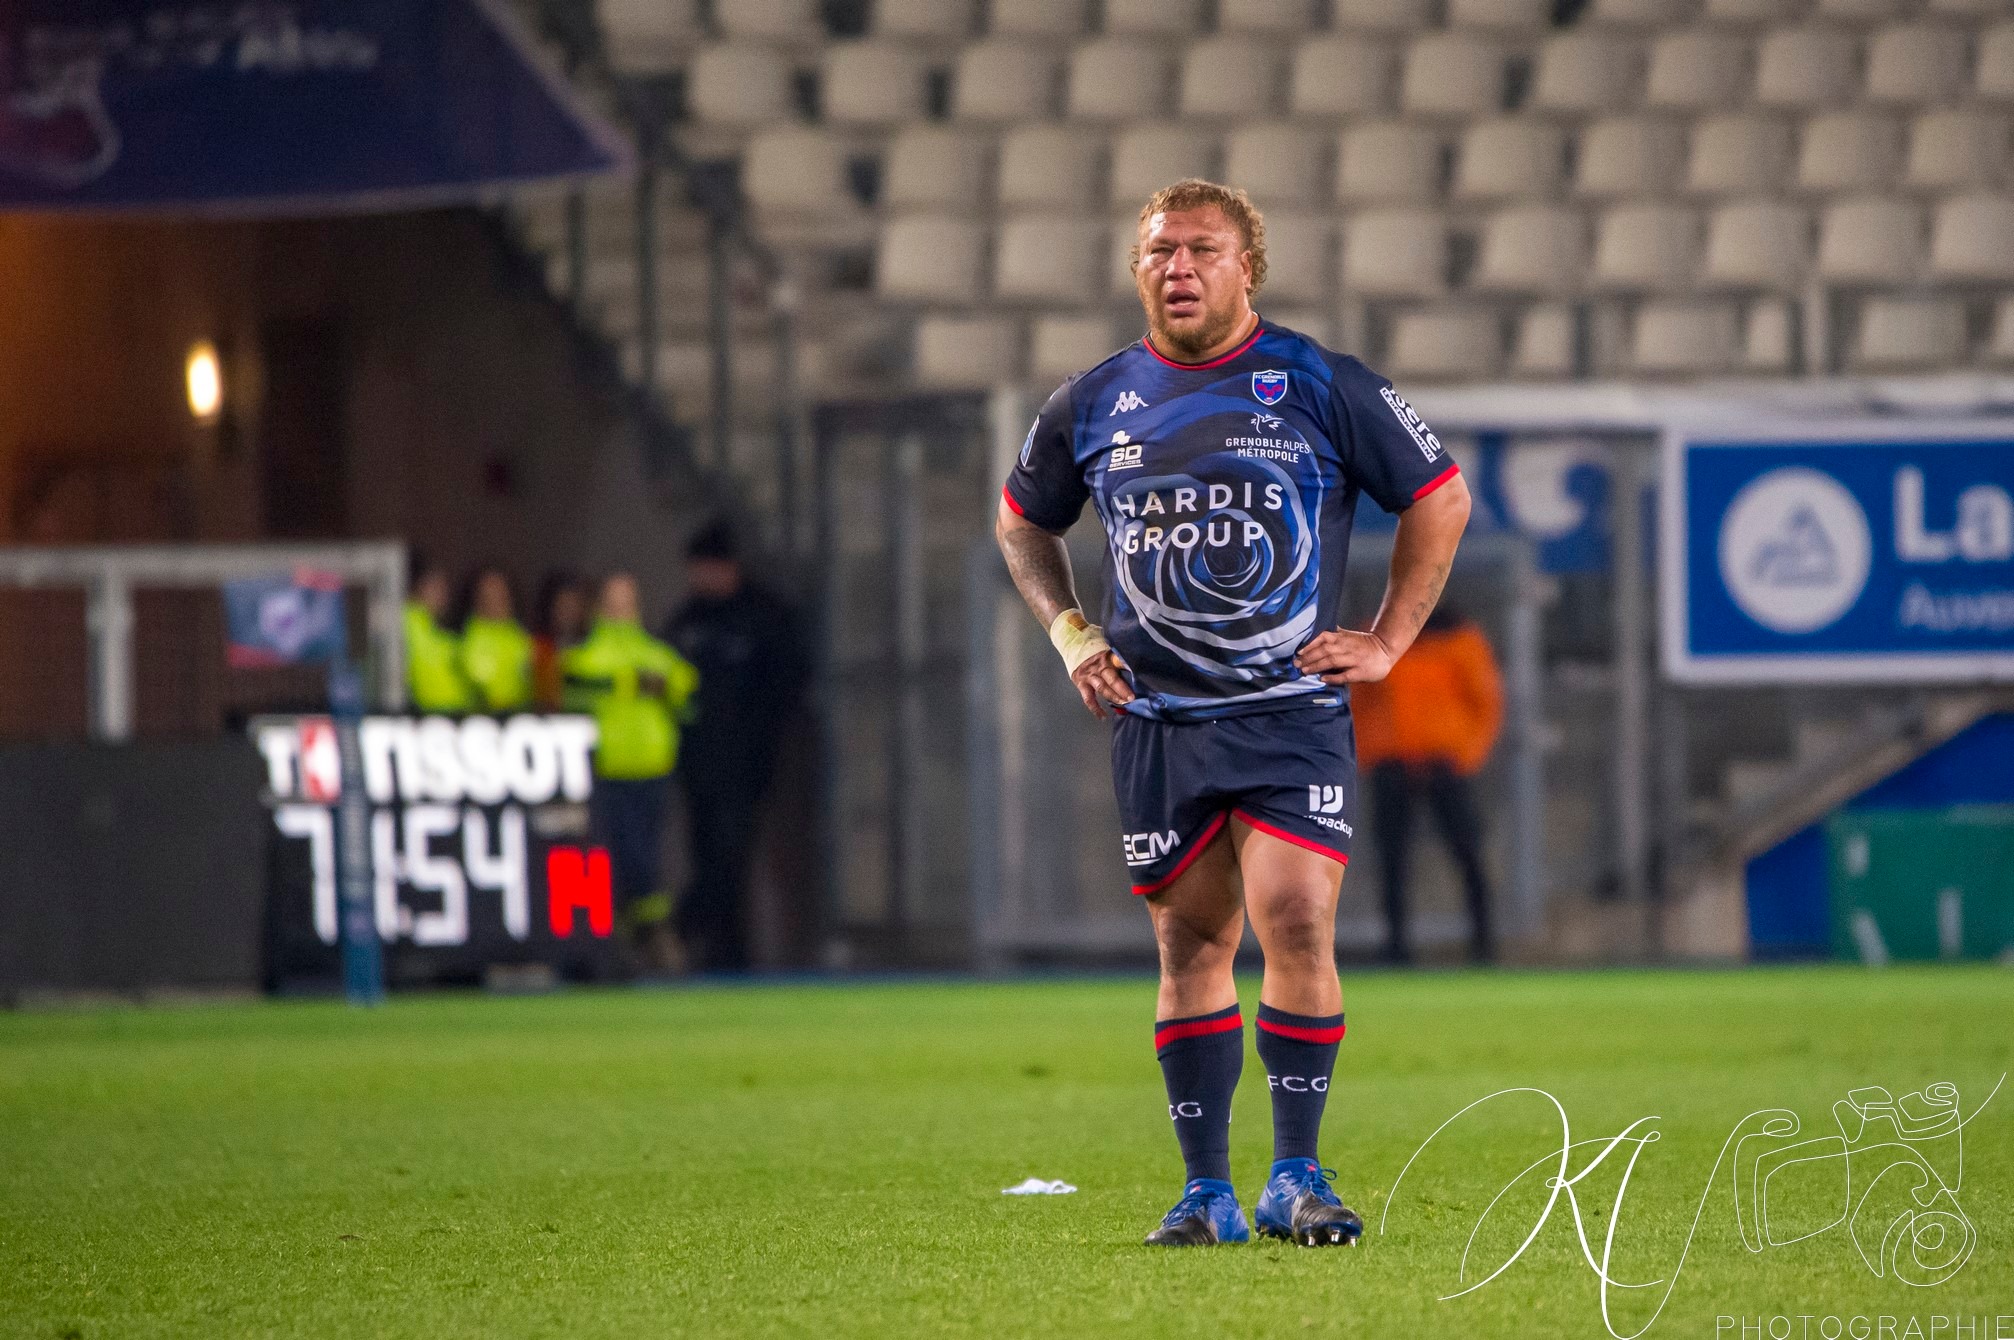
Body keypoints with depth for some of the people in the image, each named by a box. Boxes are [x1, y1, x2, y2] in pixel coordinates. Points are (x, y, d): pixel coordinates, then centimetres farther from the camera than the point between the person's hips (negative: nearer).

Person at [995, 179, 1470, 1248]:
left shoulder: (1320, 388, -1)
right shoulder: (1091, 406, 7)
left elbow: (1440, 499, 7)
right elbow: (1023, 522, 23)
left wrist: (1387, 641, 3)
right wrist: (1069, 634, 9)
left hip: (1292, 713, -2)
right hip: (1158, 722, 2)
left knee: (1297, 925, -15)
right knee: (1191, 946, 4)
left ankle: (1295, 1175, -5)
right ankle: (1207, 1190, 10)